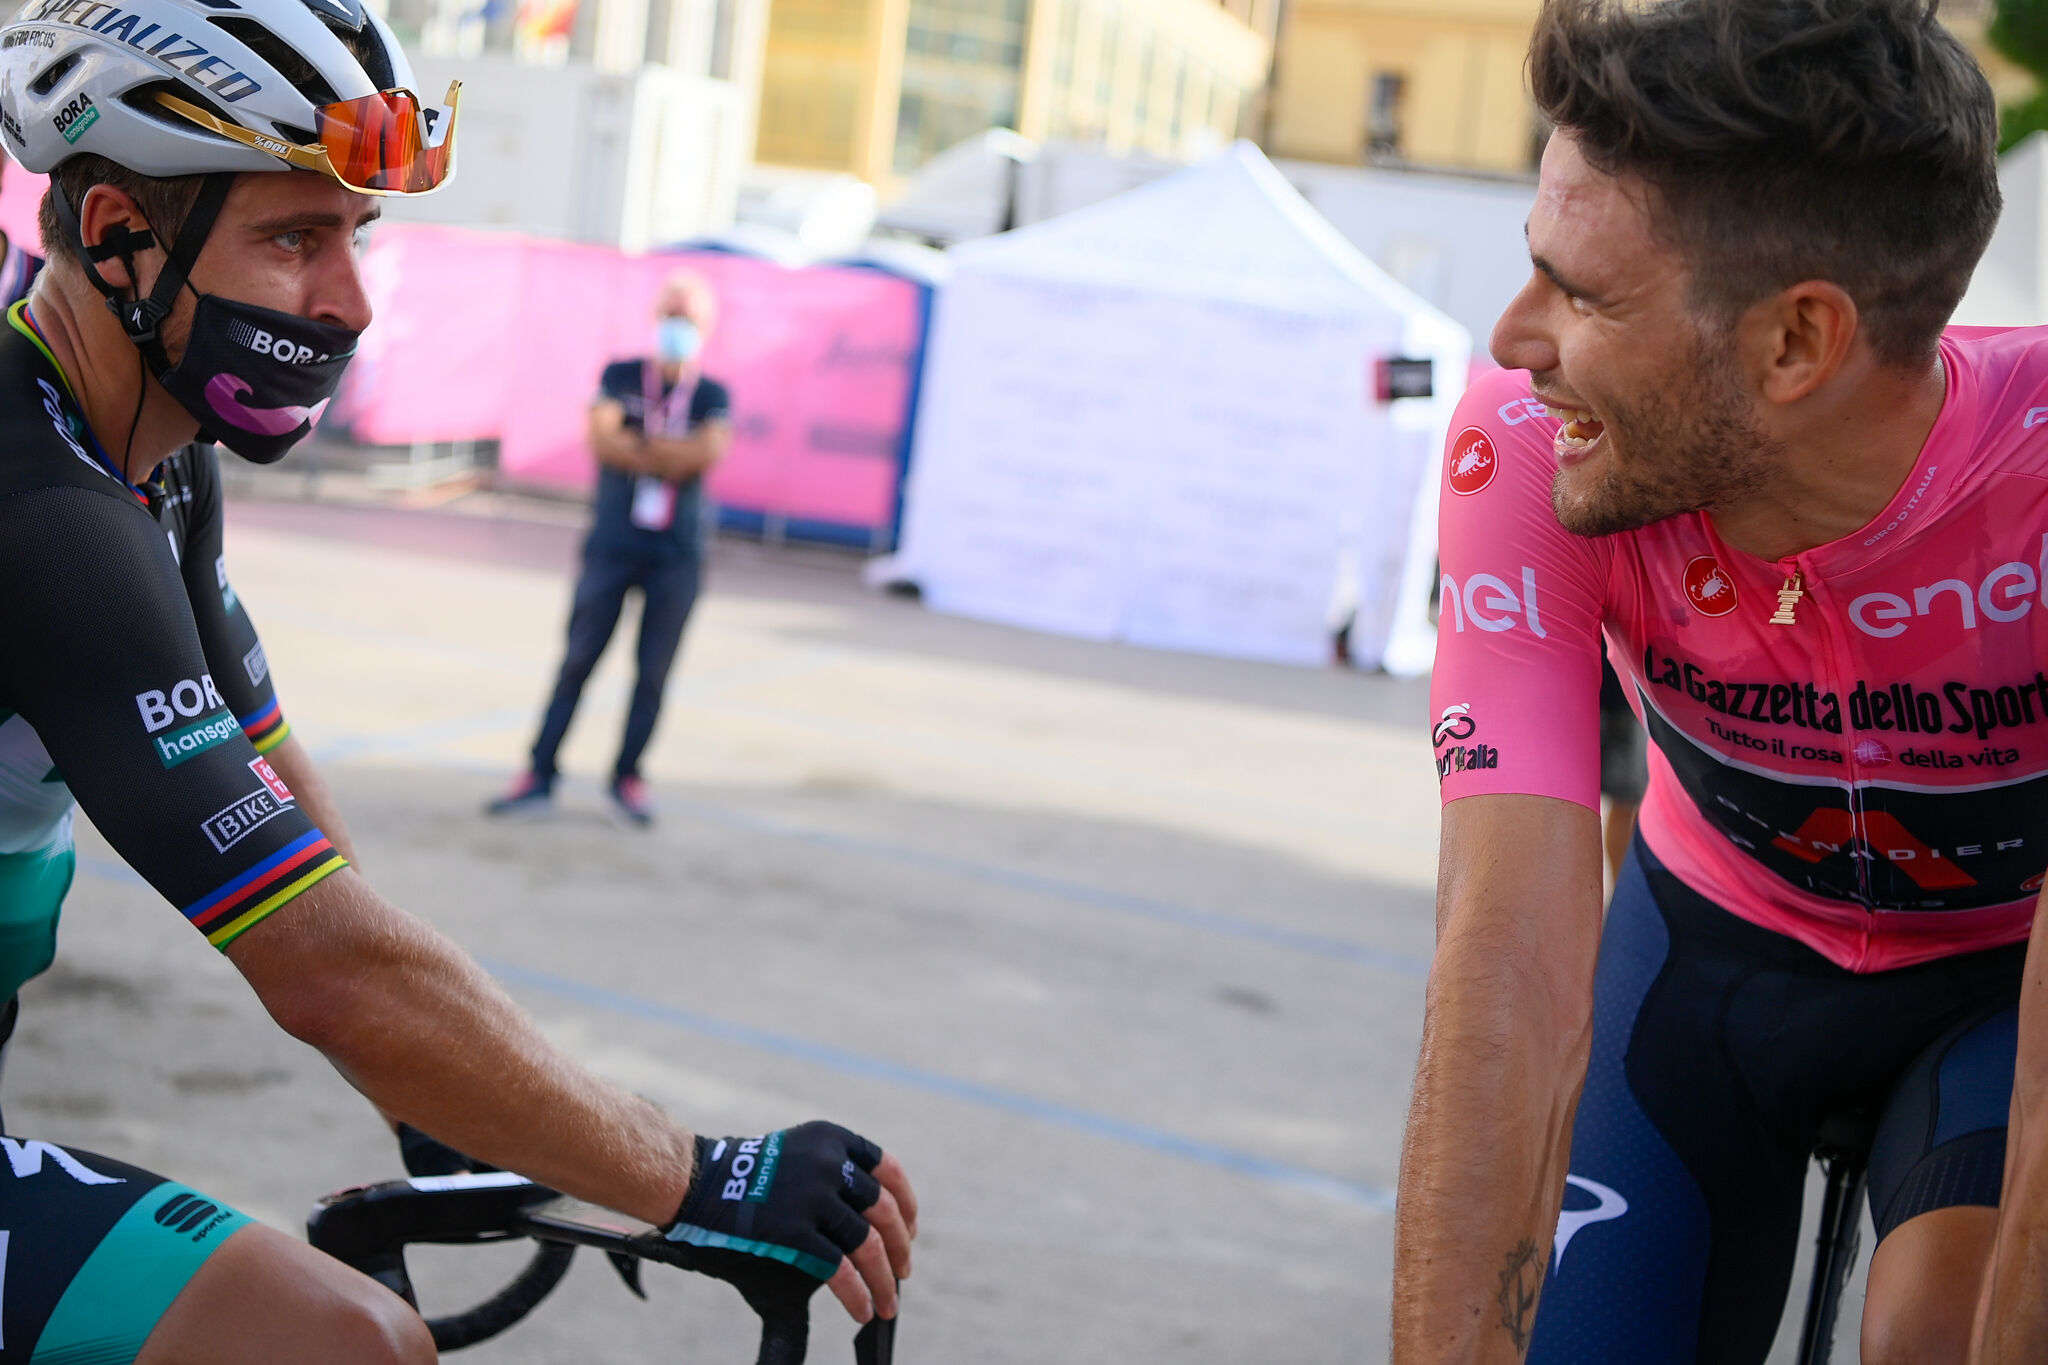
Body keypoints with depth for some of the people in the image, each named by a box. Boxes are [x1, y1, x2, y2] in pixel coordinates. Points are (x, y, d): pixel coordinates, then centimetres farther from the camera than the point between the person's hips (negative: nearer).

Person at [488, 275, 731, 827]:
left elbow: (708, 451, -13)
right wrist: (672, 457, -11)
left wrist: (632, 445, -9)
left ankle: (627, 777, 13)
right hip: (612, 546, 0)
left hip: (676, 556, 1)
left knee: (653, 673, 2)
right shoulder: (620, 377, 6)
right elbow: (601, 439, -10)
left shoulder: (713, 397, 6)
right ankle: (540, 777, 3)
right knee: (577, 661, -1)